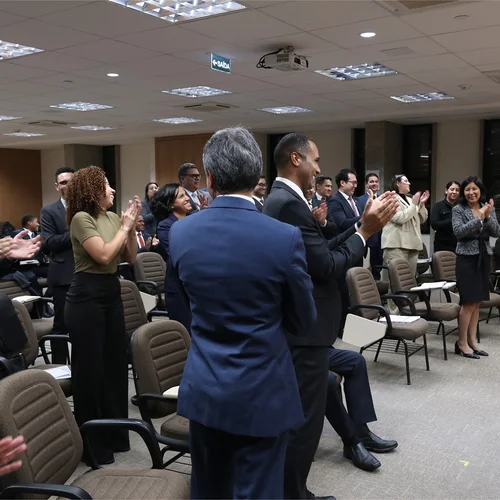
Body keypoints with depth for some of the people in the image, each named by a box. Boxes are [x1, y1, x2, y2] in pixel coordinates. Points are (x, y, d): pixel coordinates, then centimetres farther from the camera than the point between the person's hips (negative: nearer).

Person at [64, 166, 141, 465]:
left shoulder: (113, 217, 6)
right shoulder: (81, 218, -13)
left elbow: (130, 258, 9)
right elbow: (104, 256, -21)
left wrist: (132, 225, -2)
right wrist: (125, 226, -12)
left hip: (112, 293, 7)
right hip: (87, 297, -7)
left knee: (116, 363, 13)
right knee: (90, 370, 2)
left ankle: (115, 435, 30)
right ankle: (92, 445, 17)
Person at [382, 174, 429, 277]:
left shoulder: (410, 200, 20)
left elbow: (422, 220, 20)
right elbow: (400, 218, -16)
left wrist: (422, 204, 6)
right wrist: (414, 204, -9)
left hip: (412, 244, 8)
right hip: (397, 244, -8)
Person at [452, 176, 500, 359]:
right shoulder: (458, 209, -4)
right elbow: (458, 232, -17)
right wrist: (479, 218, -22)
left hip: (484, 257, 5)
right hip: (467, 258, -5)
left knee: (477, 302, 8)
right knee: (469, 302, -6)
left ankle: (472, 341, 16)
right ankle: (462, 343, 4)